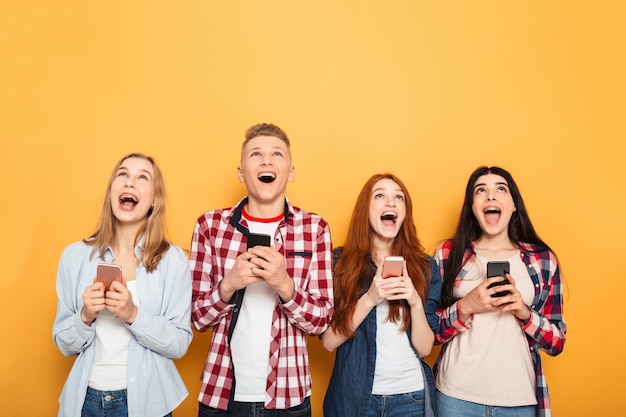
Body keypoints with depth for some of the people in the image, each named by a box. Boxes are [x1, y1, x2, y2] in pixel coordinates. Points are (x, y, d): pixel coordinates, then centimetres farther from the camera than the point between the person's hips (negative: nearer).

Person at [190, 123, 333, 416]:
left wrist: (284, 285, -23)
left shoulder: (314, 228, -6)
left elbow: (320, 321, -5)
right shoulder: (210, 225, -5)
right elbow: (196, 318, -2)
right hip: (220, 393, 1)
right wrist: (228, 285, -20)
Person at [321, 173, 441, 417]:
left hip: (411, 395, 2)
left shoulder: (425, 267, -2)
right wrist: (369, 299, -22)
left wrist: (416, 302, -21)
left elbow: (424, 348, -4)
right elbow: (328, 341, -10)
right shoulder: (340, 261, -7)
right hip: (354, 395, -1)